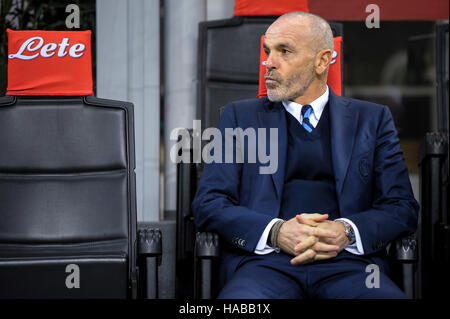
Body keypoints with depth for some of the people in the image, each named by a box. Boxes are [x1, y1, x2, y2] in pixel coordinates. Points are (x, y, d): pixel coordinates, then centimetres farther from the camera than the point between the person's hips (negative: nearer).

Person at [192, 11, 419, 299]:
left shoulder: (372, 120, 17)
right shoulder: (240, 116, 16)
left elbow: (402, 207, 11)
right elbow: (208, 203, 7)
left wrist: (347, 232, -11)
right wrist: (276, 232, -11)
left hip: (347, 263, 1)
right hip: (265, 261, -1)